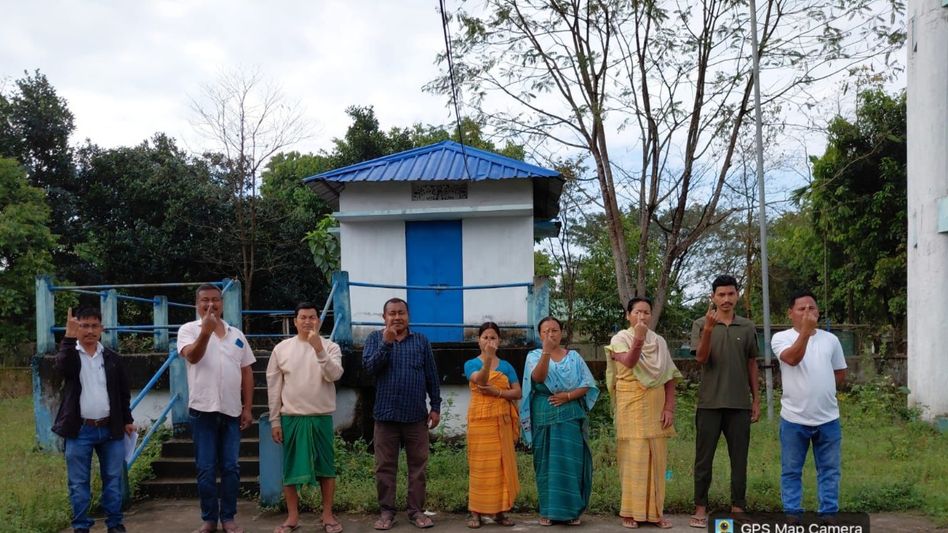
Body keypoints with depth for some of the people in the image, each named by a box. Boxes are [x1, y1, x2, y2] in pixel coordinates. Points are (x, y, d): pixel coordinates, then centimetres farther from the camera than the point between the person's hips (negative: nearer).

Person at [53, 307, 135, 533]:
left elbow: (124, 391, 13)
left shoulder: (112, 358, 8)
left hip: (110, 429, 2)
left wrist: (127, 420, 11)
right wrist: (69, 337, -32)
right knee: (78, 483, 3)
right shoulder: (69, 354, 2)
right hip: (79, 430, -2)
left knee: (113, 480, 7)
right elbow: (62, 365, -23)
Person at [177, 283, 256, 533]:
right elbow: (192, 356, -20)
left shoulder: (236, 335, 11)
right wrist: (205, 331, -39)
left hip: (232, 410, 3)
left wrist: (247, 408, 7)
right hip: (203, 409, -3)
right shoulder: (188, 329, 0)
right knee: (205, 469, 3)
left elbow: (246, 372, 13)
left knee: (230, 467, 6)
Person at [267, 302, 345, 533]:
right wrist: (274, 420, 2)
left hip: (321, 417, -1)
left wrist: (319, 349, -27)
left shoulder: (330, 347, 0)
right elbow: (273, 386, 4)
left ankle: (327, 514, 17)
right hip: (290, 418, 1)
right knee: (290, 467, 5)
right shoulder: (281, 348, 3)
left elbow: (334, 375, -17)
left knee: (326, 466, 5)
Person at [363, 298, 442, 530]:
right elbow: (369, 367, -12)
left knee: (418, 466, 5)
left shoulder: (421, 340, 6)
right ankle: (386, 512, 14)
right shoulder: (375, 338, 4)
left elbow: (432, 376, 7)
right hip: (386, 414, 0)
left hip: (416, 415, 1)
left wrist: (436, 407, 4)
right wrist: (386, 343, -20)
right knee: (385, 467, 5)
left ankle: (416, 510, 14)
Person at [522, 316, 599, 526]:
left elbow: (587, 385, 3)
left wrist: (568, 396, -13)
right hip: (545, 416, -1)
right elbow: (538, 378, -17)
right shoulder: (534, 356, 3)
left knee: (571, 462, 0)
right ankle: (548, 510, 8)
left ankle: (572, 510, 8)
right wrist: (546, 351, -30)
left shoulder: (574, 357, 8)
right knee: (547, 462, 1)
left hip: (571, 416, 1)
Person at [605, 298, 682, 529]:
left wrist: (669, 408, -3)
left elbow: (669, 377, 6)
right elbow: (629, 362, -20)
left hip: (656, 405, 3)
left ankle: (654, 510, 11)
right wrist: (638, 338, -30)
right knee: (633, 456, -3)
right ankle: (630, 511, 3)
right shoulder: (620, 338, 0)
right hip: (631, 405, -3)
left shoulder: (659, 341, 9)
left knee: (656, 457, 4)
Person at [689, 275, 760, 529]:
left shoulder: (748, 327, 7)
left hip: (740, 403, 2)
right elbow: (701, 358, -11)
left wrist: (756, 399, 9)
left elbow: (752, 365, 12)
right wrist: (709, 329, -26)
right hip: (709, 403, -2)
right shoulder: (701, 324, 0)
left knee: (739, 459, 6)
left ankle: (737, 508, 14)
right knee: (704, 458, 4)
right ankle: (700, 508, 11)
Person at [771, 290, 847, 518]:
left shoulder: (830, 339, 7)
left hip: (828, 418, 3)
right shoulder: (781, 338, -5)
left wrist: (821, 388, 3)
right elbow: (793, 358, -25)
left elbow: (840, 373, 16)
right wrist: (806, 330, -31)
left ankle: (829, 516, 20)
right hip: (794, 418, -3)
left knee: (829, 470, 10)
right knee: (791, 471, 6)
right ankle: (792, 517, 15)